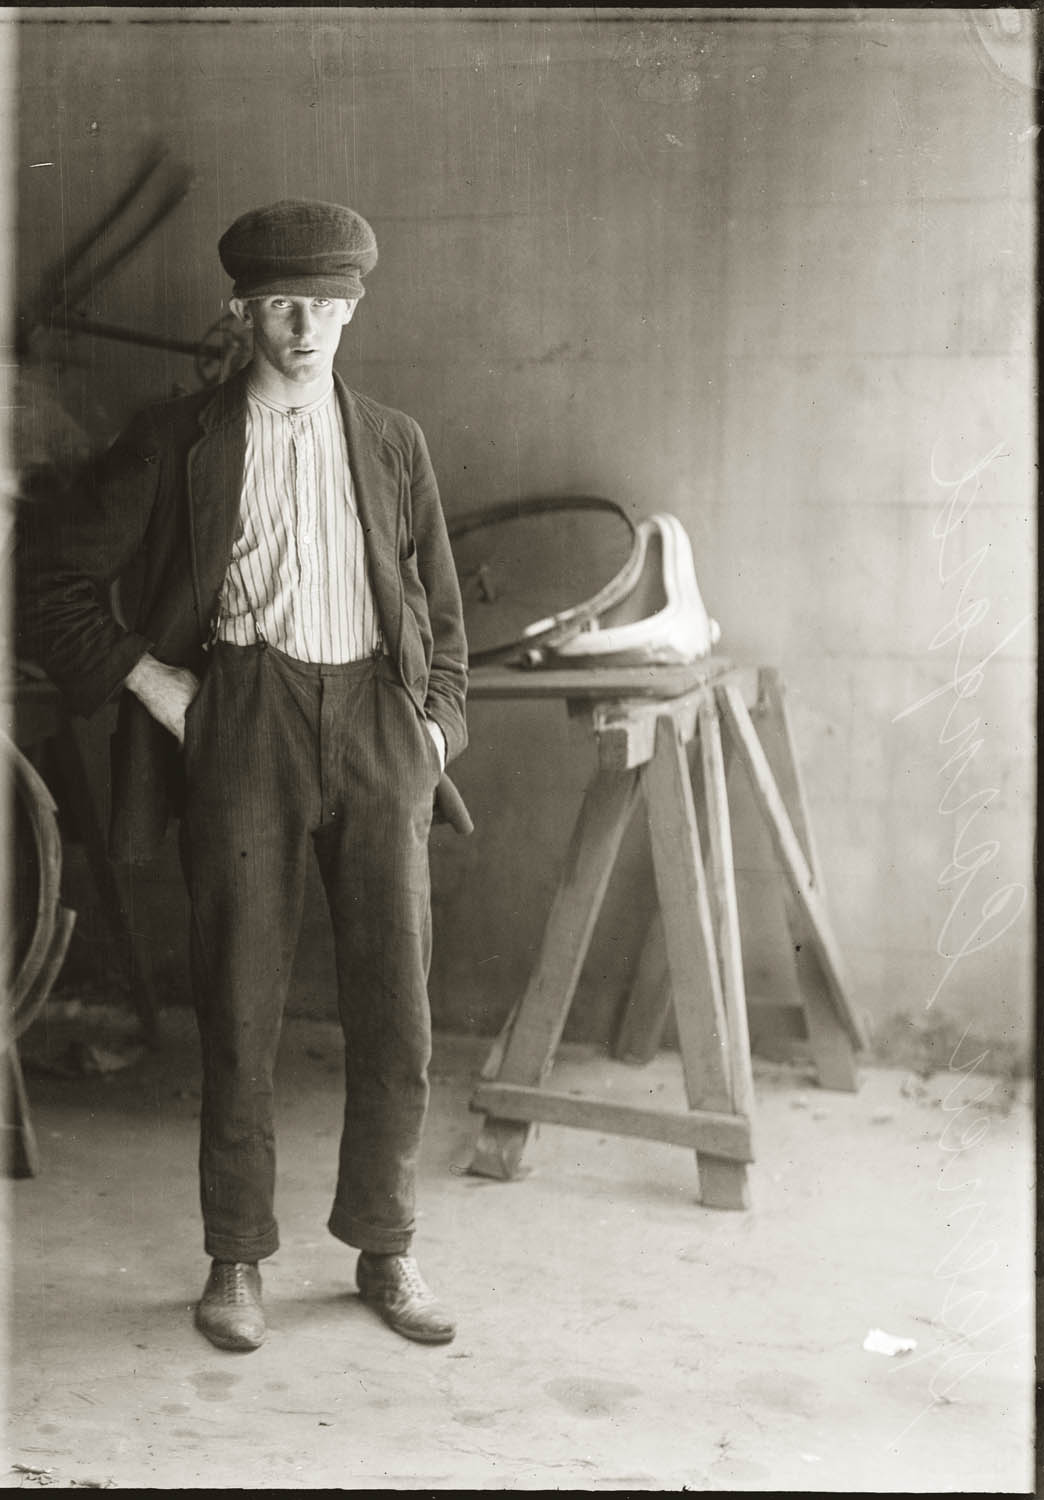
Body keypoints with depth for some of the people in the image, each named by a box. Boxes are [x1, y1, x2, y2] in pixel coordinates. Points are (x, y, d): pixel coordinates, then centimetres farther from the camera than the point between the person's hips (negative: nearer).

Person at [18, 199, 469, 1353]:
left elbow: (440, 605, 21)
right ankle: (236, 1262, 18)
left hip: (376, 721, 2)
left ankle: (384, 1249, 20)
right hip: (241, 724, -2)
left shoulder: (393, 444, 14)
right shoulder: (176, 442, 4)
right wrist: (150, 680, -4)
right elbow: (54, 584, 4)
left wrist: (440, 717, 9)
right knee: (239, 1008, 2)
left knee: (397, 1009, 2)